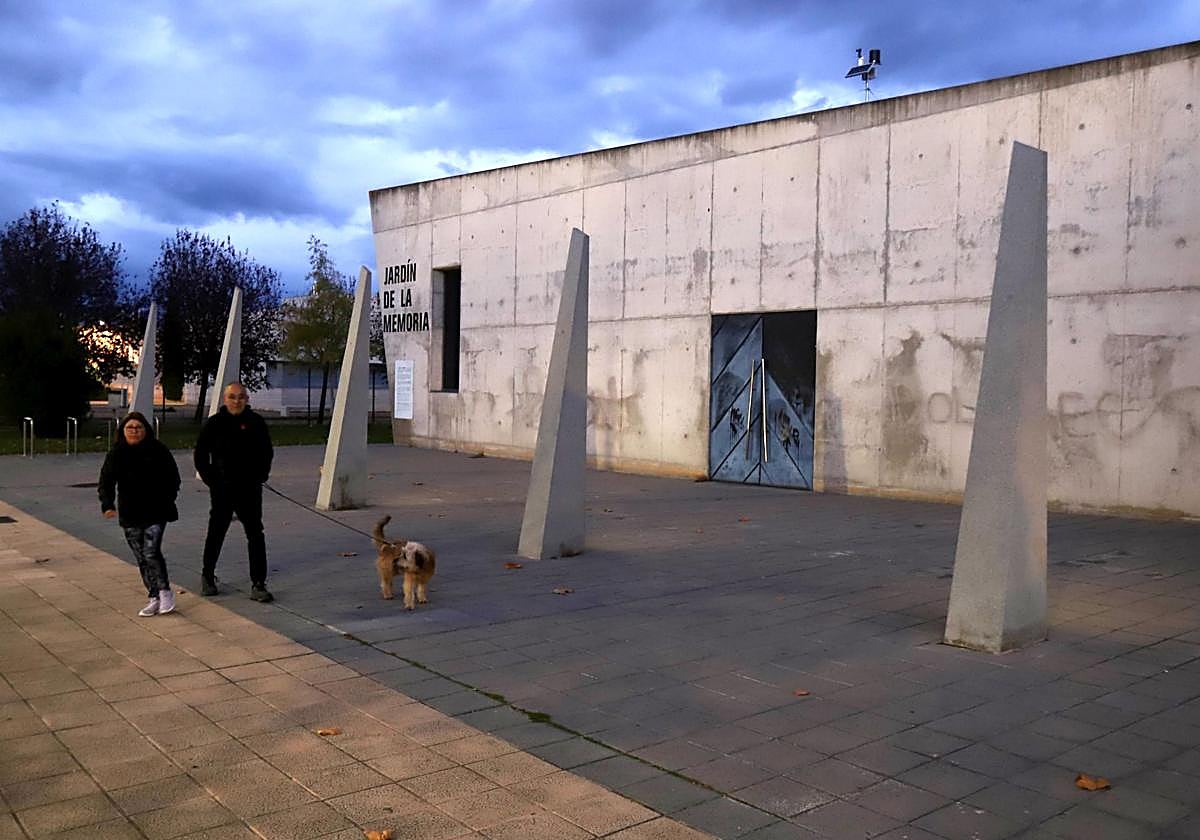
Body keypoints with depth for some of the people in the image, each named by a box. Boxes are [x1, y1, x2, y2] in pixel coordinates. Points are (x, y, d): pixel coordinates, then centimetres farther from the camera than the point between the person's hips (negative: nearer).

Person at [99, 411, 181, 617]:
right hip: (130, 515, 3)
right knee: (141, 558, 7)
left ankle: (165, 592, 2)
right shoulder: (116, 453, 1)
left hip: (155, 512, -3)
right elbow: (106, 480, -8)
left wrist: (168, 501, -4)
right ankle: (154, 598, 15)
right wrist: (107, 504, -24)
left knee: (151, 552, -15)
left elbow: (172, 478, 4)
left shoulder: (157, 450, -3)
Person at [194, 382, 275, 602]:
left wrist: (261, 476, 4)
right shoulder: (215, 423, -1)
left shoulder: (256, 422, 1)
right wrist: (209, 479, 0)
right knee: (216, 534, 11)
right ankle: (207, 576, 32)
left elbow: (267, 452, 12)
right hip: (222, 489, 0)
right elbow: (200, 453, 6)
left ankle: (258, 585, 0)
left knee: (256, 535, -3)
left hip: (250, 489, 1)